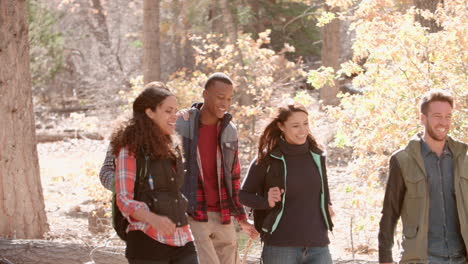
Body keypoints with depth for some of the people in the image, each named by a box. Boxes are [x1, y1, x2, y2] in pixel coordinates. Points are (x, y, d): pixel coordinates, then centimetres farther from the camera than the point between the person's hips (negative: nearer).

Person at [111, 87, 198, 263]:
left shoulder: (172, 148, 17)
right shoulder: (130, 150, -4)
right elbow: (124, 200, -14)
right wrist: (153, 219, -29)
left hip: (182, 242, 6)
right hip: (148, 242, -6)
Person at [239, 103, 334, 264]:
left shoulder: (316, 156, 10)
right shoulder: (267, 159, -2)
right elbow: (243, 194, 5)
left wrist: (327, 205, 10)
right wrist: (266, 202, -13)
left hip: (317, 246, 3)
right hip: (280, 247, -3)